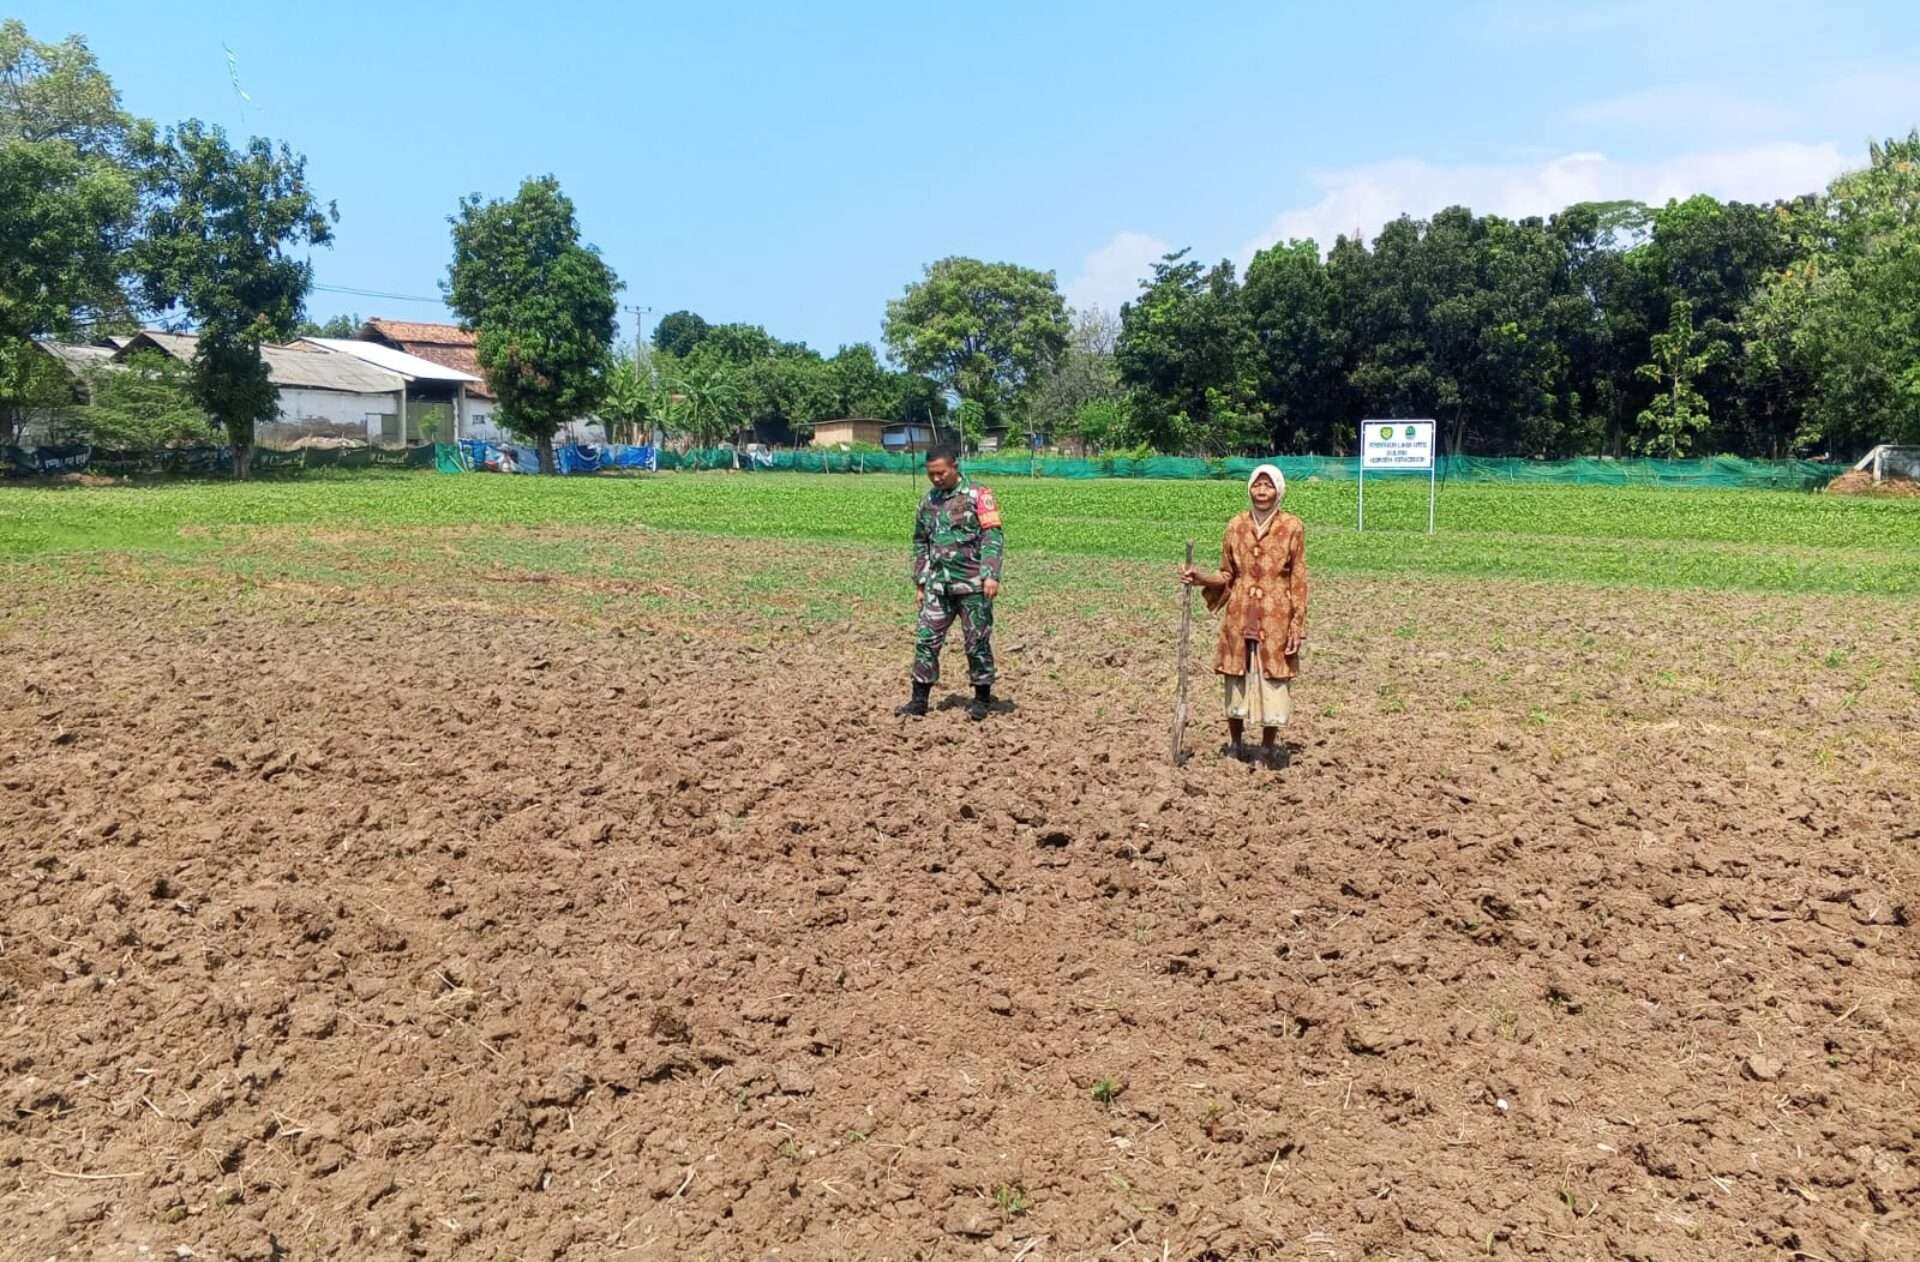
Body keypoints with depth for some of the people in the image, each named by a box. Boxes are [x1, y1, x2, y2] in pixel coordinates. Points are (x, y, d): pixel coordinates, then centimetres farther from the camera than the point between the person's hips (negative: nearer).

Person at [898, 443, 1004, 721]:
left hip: (972, 585, -5)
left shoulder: (977, 495, -4)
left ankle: (982, 699, 16)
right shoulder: (928, 500, 13)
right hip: (938, 584, 5)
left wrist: (991, 575, -18)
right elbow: (920, 543, 20)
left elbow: (992, 536, -9)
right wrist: (920, 582, 16)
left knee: (977, 642, 3)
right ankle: (919, 700, 7)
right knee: (926, 639, 0)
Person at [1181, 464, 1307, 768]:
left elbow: (1298, 581, -2)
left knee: (1274, 681, 3)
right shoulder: (1236, 526, 3)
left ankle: (1268, 747, 20)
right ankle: (1236, 743, 25)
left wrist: (1297, 625, -6)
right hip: (1240, 617, 2)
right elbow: (1227, 576, 9)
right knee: (1236, 680, 8)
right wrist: (1201, 579, -10)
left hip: (1276, 618, -2)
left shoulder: (1292, 527, -4)